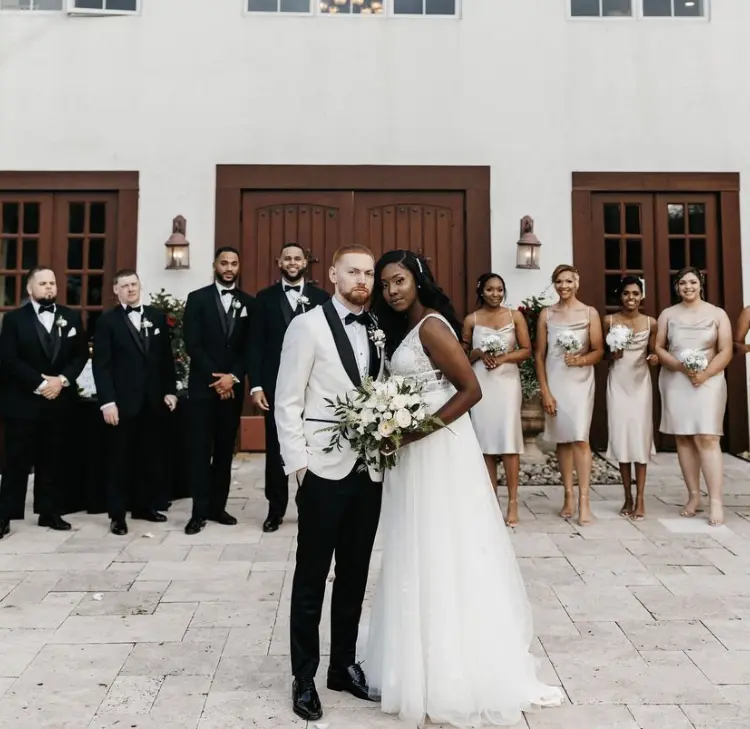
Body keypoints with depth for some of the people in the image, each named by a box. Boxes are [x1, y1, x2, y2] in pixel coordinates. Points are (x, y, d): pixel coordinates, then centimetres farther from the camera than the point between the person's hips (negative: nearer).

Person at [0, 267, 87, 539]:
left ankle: (50, 512, 18)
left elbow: (81, 354, 5)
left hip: (59, 400, 3)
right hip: (23, 400, -3)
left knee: (53, 460, 9)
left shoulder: (72, 317, 8)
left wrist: (63, 379, -11)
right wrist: (40, 382, -16)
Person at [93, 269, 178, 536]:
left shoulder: (157, 317, 10)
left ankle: (144, 505, 24)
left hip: (154, 400, 4)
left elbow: (166, 357, 12)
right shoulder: (107, 321, -1)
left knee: (151, 456, 10)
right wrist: (107, 401, -13)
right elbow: (101, 364, -6)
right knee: (120, 458, 5)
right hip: (123, 401, -3)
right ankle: (117, 514, 13)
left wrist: (170, 390, 5)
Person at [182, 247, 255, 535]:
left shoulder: (248, 303, 8)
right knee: (200, 450, 0)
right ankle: (200, 511, 7)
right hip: (203, 386, -2)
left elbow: (250, 347, 3)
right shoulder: (197, 298, 0)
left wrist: (233, 377, -9)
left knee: (225, 449, 8)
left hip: (233, 386, 3)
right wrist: (215, 377, -12)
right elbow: (192, 344, -6)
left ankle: (218, 506, 18)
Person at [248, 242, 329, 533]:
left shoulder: (321, 298, 4)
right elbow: (256, 344, 1)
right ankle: (276, 509, 21)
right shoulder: (265, 298, 5)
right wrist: (256, 385, -7)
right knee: (275, 449, 8)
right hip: (275, 384, 0)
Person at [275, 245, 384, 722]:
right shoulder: (308, 325, -4)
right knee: (312, 576, 8)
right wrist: (298, 462, -11)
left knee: (355, 575, 15)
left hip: (370, 469, 5)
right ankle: (304, 677, 23)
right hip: (325, 468, -4)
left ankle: (344, 665, 32)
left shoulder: (379, 330, 9)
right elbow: (287, 401, -6)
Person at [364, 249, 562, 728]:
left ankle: (452, 678, 13)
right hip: (417, 453, 10)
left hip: (438, 451, -10)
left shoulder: (431, 325, -14)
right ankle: (432, 666, 27)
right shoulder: (405, 329, 14)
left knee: (443, 556, -1)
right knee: (423, 557, 14)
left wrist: (418, 432, -22)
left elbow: (471, 389, -20)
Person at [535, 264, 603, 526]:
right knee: (562, 439, 7)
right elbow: (539, 355, 3)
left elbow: (599, 351, 2)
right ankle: (568, 497, 17)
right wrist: (545, 391, -3)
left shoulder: (589, 313, 2)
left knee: (580, 439, -10)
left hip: (580, 382, -2)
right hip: (555, 382, 2)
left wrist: (581, 360, -19)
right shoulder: (546, 314, 5)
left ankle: (584, 500, -7)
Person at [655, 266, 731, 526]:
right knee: (683, 438, 3)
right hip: (675, 381, 3)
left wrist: (705, 374, -15)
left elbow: (726, 351, 0)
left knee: (707, 438, -12)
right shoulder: (668, 314, 10)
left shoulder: (717, 314, 5)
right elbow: (658, 348, 5)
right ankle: (693, 496, 10)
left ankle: (716, 501, -12)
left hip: (708, 382, -2)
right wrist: (681, 366, -12)